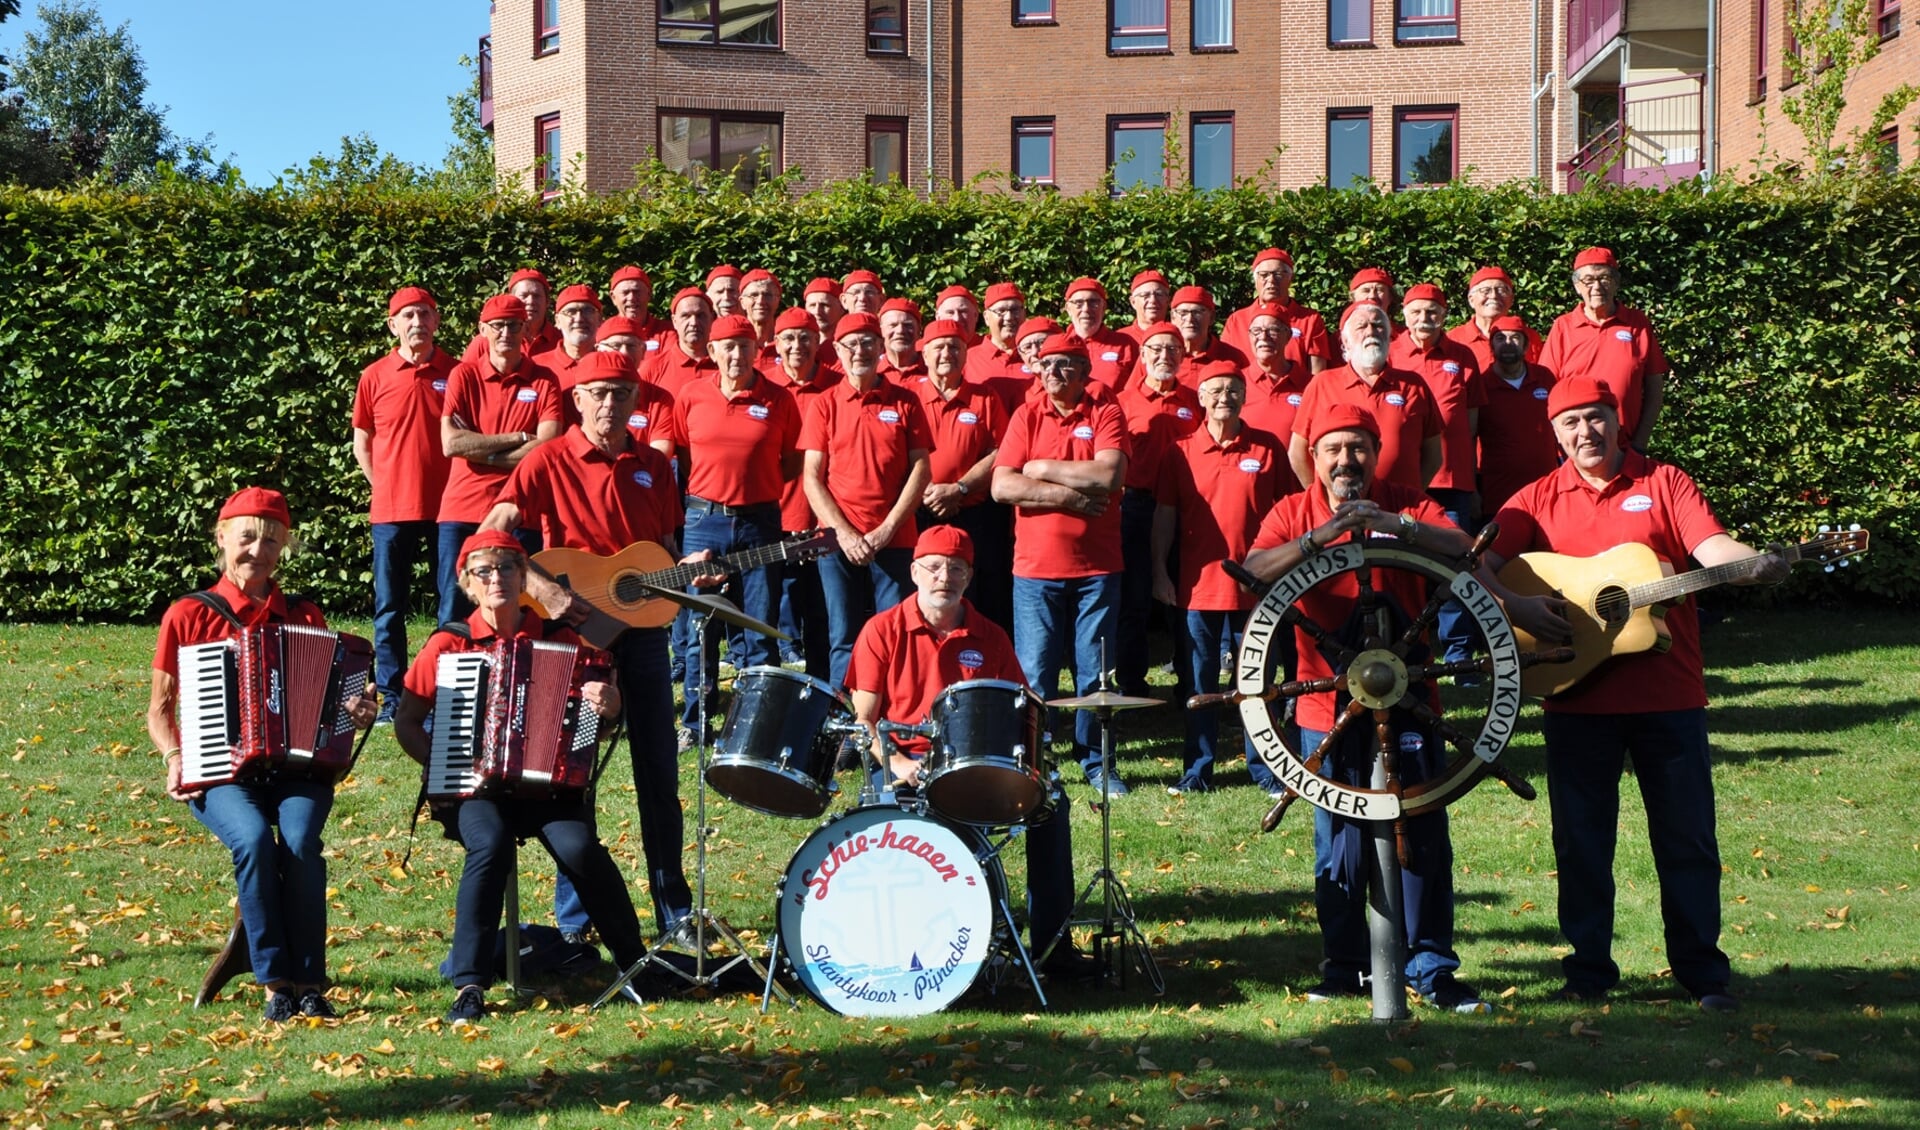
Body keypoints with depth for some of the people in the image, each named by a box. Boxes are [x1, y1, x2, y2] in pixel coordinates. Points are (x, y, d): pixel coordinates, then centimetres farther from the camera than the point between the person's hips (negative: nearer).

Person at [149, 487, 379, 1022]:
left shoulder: (304, 615, 13)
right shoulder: (188, 615, 8)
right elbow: (160, 709, 13)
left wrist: (356, 713, -6)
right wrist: (175, 759, -7)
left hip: (297, 767, 1)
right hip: (219, 772, -1)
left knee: (301, 840, -32)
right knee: (255, 839, -33)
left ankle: (310, 983, -23)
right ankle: (275, 984, -23)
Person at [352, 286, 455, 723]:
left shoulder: (456, 373, 2)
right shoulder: (374, 377, 4)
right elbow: (361, 443, 13)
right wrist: (386, 489, 4)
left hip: (447, 506, 0)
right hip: (392, 510, 1)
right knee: (390, 608, 4)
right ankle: (392, 698, 10)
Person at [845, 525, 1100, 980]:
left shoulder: (989, 638, 9)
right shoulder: (883, 632, 1)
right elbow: (862, 721, -1)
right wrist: (894, 762, -19)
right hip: (903, 765, -3)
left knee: (1049, 800, -18)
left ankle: (1051, 943, -10)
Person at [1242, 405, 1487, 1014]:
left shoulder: (1408, 506, 3)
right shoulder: (1293, 513, 4)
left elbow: (1464, 549, -14)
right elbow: (1254, 572, -13)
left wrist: (1398, 526, -28)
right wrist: (1318, 537, -27)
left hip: (1407, 696, 0)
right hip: (1328, 704, 1)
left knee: (1423, 834, -1)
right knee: (1339, 841, 6)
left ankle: (1433, 968, 7)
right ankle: (1343, 964, 18)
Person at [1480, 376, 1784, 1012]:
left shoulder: (1664, 483, 4)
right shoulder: (1538, 499, 7)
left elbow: (1711, 545, -10)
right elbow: (1482, 565, -1)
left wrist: (1754, 564, -31)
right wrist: (1516, 605, -19)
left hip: (1670, 695, -1)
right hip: (1576, 695, 1)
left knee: (1688, 837, 4)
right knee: (1581, 839, 7)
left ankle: (1703, 972, 14)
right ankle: (1588, 970, 18)